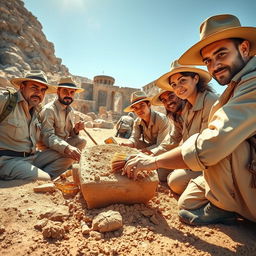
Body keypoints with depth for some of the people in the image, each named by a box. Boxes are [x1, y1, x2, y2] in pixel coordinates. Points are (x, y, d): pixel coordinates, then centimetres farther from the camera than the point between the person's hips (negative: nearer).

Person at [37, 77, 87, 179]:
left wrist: (75, 130, -13)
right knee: (70, 154, -30)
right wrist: (67, 148, -42)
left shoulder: (71, 110, 7)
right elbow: (48, 137, -26)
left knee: (81, 141, -16)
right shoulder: (49, 110, -16)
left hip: (63, 145, 8)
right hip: (47, 148, -8)